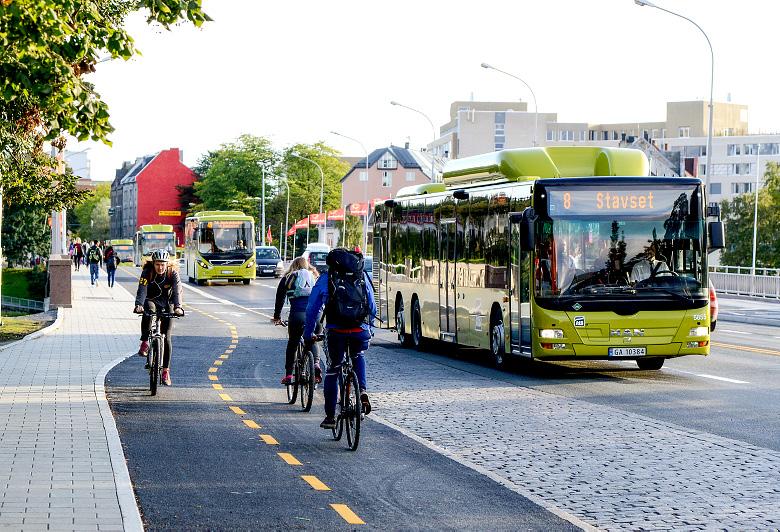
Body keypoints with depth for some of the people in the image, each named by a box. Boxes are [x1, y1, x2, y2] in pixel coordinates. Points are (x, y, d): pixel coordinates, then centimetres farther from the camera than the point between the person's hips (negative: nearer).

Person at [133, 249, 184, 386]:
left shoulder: (173, 273, -18)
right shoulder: (147, 272, -19)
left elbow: (177, 291, -30)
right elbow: (142, 289, -31)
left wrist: (178, 307, -48)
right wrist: (138, 305, -50)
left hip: (167, 304, 1)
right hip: (152, 301, -1)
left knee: (167, 338, -7)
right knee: (149, 310, -39)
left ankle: (166, 371, 2)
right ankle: (145, 343, -28)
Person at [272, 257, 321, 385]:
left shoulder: (288, 278, 17)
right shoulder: (314, 276, 22)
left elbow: (280, 298, 20)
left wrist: (277, 317, 30)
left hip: (297, 315, -2)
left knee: (292, 343, 15)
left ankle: (288, 375, 11)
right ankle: (316, 363, -3)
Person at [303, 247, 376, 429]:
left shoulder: (326, 278, 8)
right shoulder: (363, 276, 16)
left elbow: (313, 308, 6)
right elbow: (372, 307, 20)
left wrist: (308, 334, 13)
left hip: (337, 332, -2)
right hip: (361, 331, 2)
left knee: (332, 373, 15)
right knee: (358, 357, 33)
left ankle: (330, 417, 17)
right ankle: (362, 391, 10)